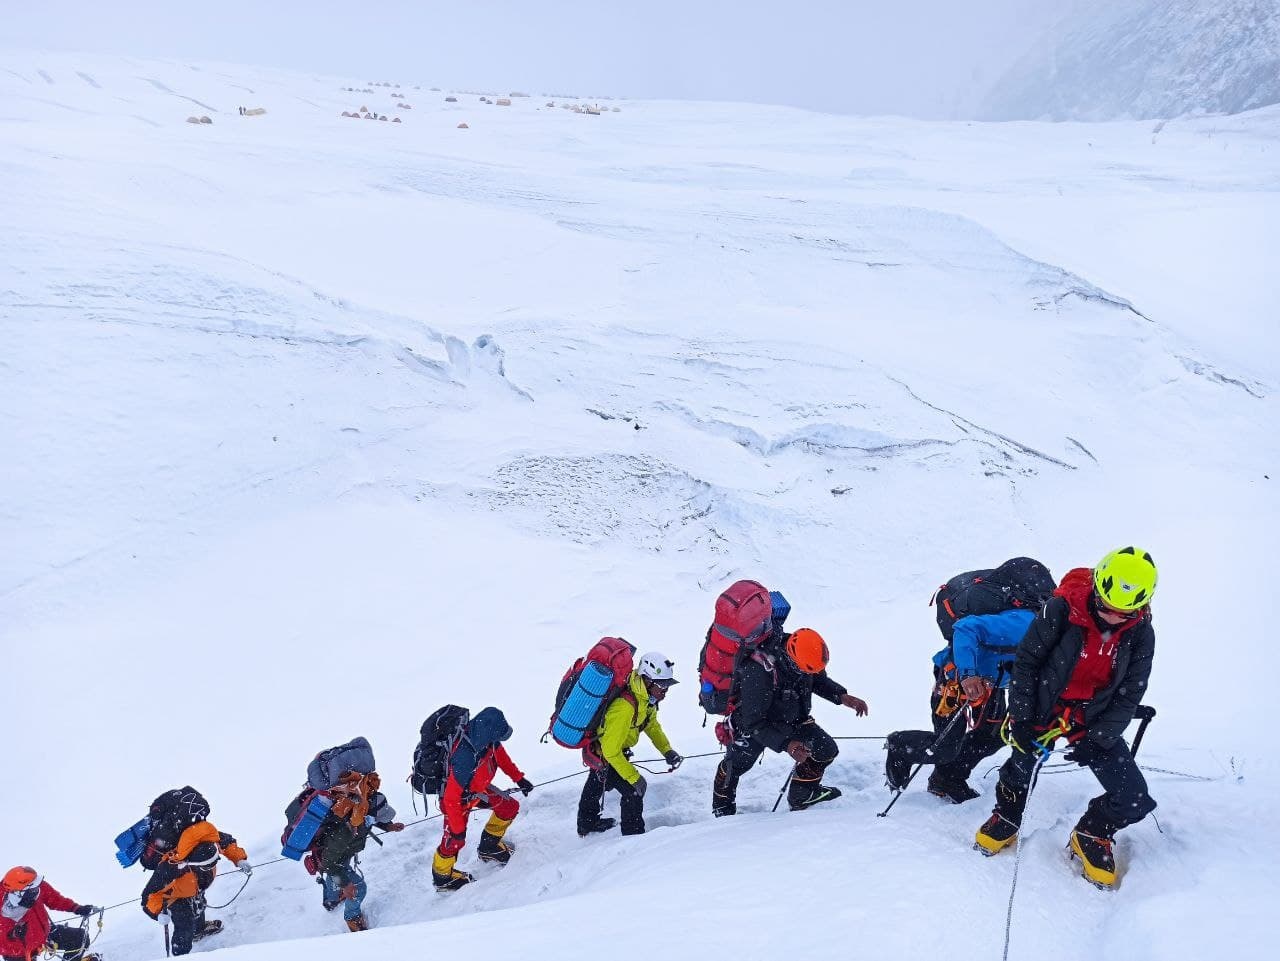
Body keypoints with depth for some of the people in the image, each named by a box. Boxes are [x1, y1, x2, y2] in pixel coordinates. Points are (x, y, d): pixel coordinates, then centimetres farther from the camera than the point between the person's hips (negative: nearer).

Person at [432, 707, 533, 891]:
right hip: (459, 798, -8)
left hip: (478, 787, 8)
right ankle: (442, 877, 32)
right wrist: (458, 829, -22)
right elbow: (452, 799, -33)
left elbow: (499, 753, 3)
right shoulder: (465, 759, -45)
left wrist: (519, 778, 9)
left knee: (510, 807, 12)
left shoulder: (486, 738, -23)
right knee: (455, 840, 4)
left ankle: (488, 848, 34)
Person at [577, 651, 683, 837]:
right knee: (633, 790, -10)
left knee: (596, 783, 30)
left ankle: (587, 824, 54)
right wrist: (634, 777, -33)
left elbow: (652, 724, 4)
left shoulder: (647, 696, -15)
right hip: (601, 755, -10)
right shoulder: (625, 707, -42)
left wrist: (667, 751, -7)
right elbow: (611, 750, -38)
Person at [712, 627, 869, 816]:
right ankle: (722, 806, 39)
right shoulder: (758, 673, -42)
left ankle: (802, 795, 22)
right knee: (736, 765, 6)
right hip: (752, 724, -5)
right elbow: (754, 724, -34)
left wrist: (842, 696, -14)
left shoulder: (804, 655, -23)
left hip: (793, 719, 5)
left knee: (827, 750, -3)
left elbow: (819, 680, 2)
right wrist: (785, 744, -43)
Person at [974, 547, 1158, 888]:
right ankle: (1006, 820, 30)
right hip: (1046, 709, -2)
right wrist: (1021, 718, -11)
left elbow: (1129, 695, -4)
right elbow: (1026, 660, -10)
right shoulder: (1062, 609, -20)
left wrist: (1097, 739, -14)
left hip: (1096, 720, 2)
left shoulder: (1141, 634, -11)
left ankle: (1092, 834, 23)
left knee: (1134, 803, -8)